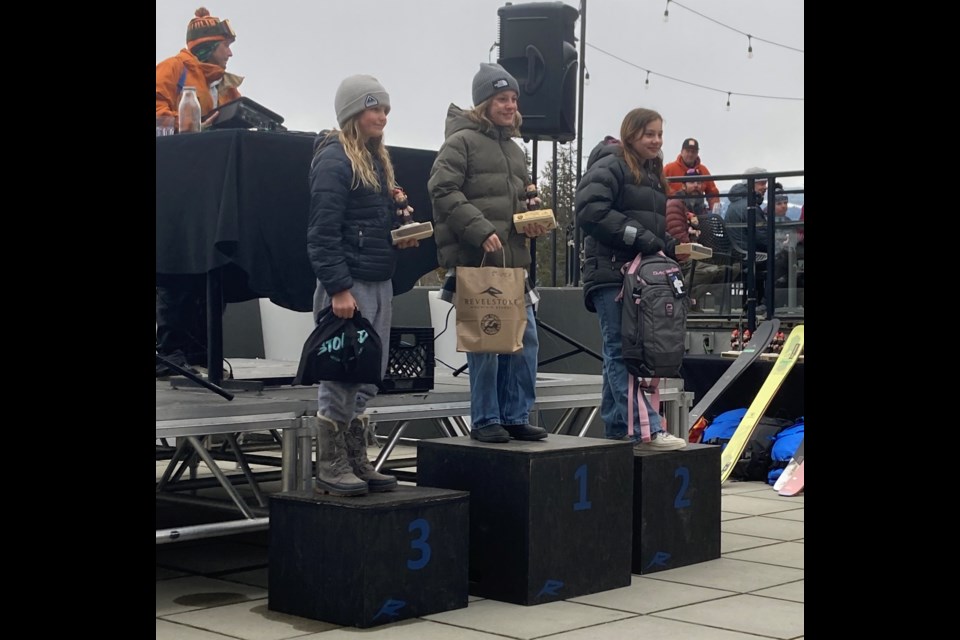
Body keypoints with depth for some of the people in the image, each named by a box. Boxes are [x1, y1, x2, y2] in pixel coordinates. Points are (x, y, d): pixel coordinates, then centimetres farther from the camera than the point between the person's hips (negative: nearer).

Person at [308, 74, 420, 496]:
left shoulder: (377, 160, 17)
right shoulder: (334, 160, -11)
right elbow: (323, 232, -17)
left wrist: (402, 235, 6)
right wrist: (338, 288, -21)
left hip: (379, 283, 9)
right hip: (347, 284, -9)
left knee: (367, 378, 12)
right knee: (340, 376, -4)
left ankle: (356, 461, 19)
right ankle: (330, 467, 4)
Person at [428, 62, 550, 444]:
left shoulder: (515, 150, 21)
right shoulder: (462, 141, -4)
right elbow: (444, 191, -14)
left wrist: (533, 220, 7)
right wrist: (481, 230, -20)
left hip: (513, 261, 8)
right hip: (476, 261, -8)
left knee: (525, 339, 7)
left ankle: (516, 416, 17)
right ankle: (485, 421, 6)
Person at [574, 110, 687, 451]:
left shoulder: (654, 174, 23)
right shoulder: (611, 165, -5)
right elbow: (590, 209, -18)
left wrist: (668, 245, 5)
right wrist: (639, 237, -18)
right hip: (612, 272, -9)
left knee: (620, 353, 10)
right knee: (622, 351, -10)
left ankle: (616, 429, 13)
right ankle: (647, 429, -17)